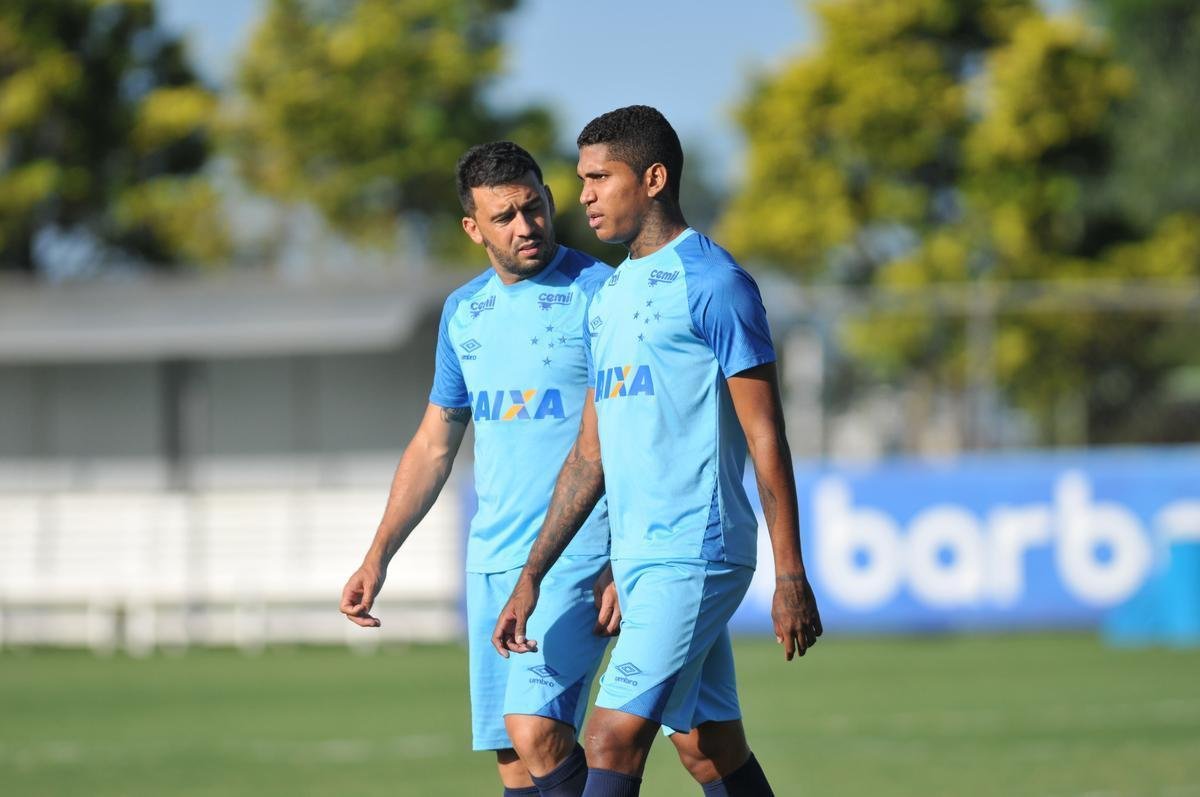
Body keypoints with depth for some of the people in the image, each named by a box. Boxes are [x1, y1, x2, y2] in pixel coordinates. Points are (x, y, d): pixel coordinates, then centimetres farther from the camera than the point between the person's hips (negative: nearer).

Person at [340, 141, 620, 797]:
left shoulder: (598, 294, -6)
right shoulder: (464, 311, 13)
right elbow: (434, 446, 22)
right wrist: (378, 558, 16)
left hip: (578, 559, -6)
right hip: (492, 559, 6)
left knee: (534, 730, -21)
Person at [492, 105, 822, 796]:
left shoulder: (712, 284, -8)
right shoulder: (610, 298, 17)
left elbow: (765, 436, -11)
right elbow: (591, 454, 20)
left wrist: (791, 576, -14)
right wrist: (531, 578, 17)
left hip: (694, 558, -8)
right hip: (640, 561, 8)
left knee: (612, 740, -15)